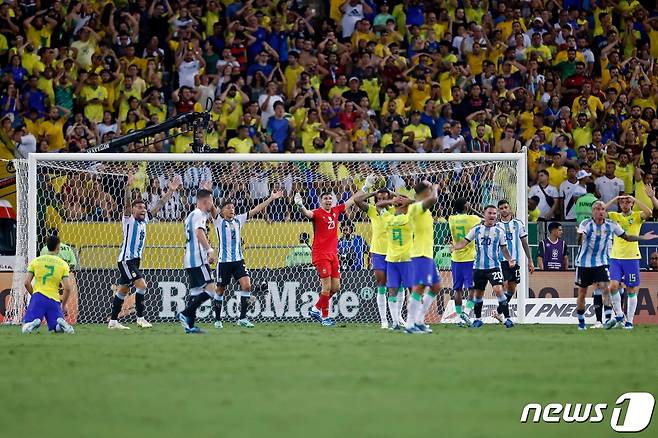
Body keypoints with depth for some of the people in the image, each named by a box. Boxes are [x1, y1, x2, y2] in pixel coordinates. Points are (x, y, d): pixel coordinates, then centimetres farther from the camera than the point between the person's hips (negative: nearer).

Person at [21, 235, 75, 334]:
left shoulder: (36, 261, 7)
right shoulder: (63, 264, 5)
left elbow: (26, 283, 2)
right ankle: (60, 323, -25)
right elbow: (67, 288, -1)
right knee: (56, 328, 11)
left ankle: (34, 323, -34)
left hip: (38, 297, 0)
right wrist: (63, 305, 13)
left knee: (25, 329, 1)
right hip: (54, 300, 0)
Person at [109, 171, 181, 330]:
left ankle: (113, 321, 14)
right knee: (141, 284, -18)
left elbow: (159, 205, 13)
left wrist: (171, 191, 8)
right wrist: (128, 186, -37)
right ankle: (140, 317, -14)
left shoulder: (144, 220, 11)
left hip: (135, 260, 8)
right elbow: (127, 203, -23)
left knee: (122, 290, 10)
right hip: (126, 259, -8)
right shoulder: (129, 219, -7)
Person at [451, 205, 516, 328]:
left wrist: (510, 259, -7)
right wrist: (455, 246, -16)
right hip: (479, 267, 2)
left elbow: (504, 249, 9)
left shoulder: (499, 231, 3)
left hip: (494, 266, -2)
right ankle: (478, 319, 26)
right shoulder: (476, 229, 5)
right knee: (478, 294, 9)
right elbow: (465, 242, 4)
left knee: (498, 290, -18)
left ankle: (507, 318, -13)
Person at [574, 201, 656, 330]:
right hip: (584, 263, -2)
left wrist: (643, 237, -1)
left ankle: (609, 317, -9)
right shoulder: (586, 224, -15)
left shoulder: (611, 225, -4)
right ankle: (581, 322, 18)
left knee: (605, 287, -16)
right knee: (582, 293, 4)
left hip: (601, 263, 2)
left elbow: (626, 237, 8)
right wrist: (580, 236, -52)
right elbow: (580, 241, -30)